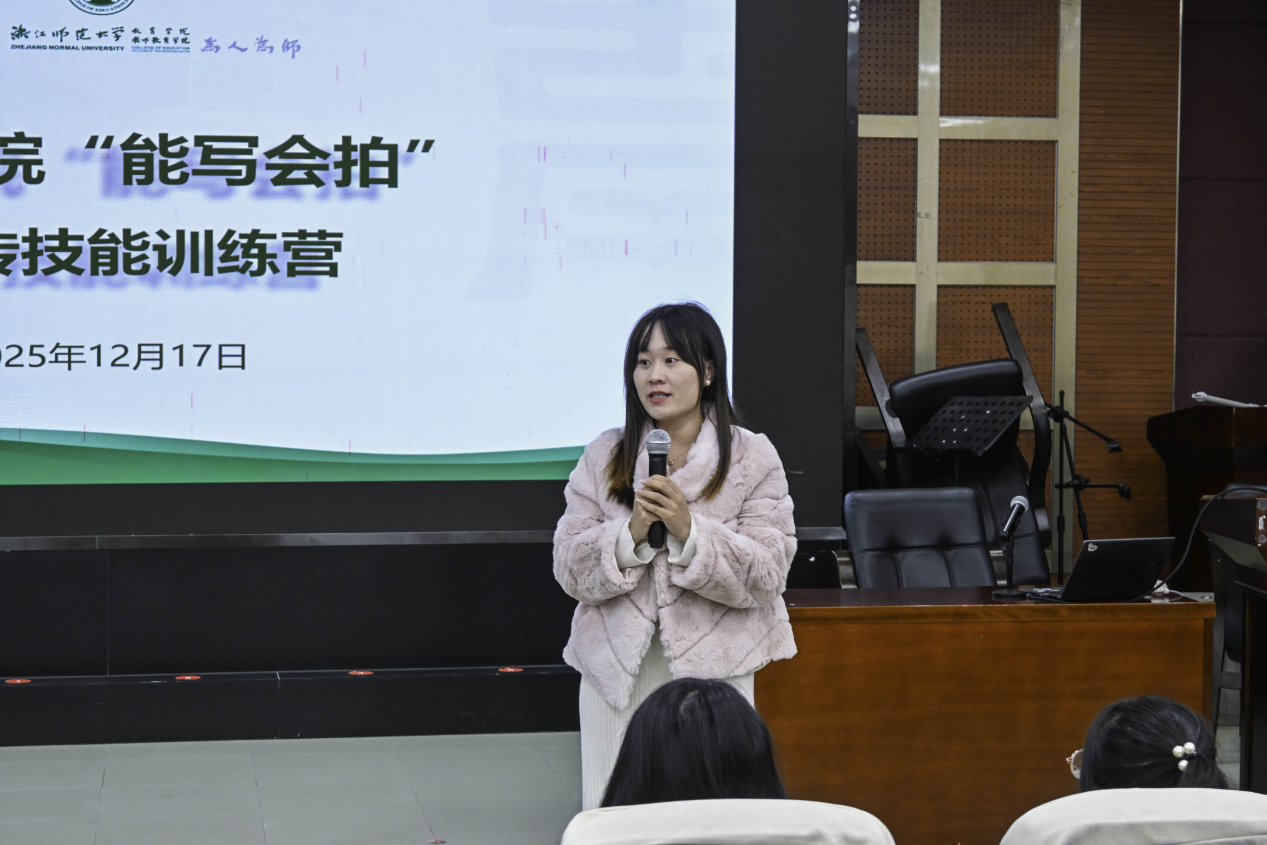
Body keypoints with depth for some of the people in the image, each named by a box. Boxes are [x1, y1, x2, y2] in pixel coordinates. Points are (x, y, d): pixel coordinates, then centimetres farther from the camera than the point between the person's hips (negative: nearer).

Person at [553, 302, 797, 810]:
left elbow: (767, 576, -6)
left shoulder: (753, 458, 1)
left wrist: (689, 531, -18)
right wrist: (630, 533, -16)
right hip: (617, 670, 2)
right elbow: (569, 570, 1)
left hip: (712, 666, -2)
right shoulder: (603, 457, 7)